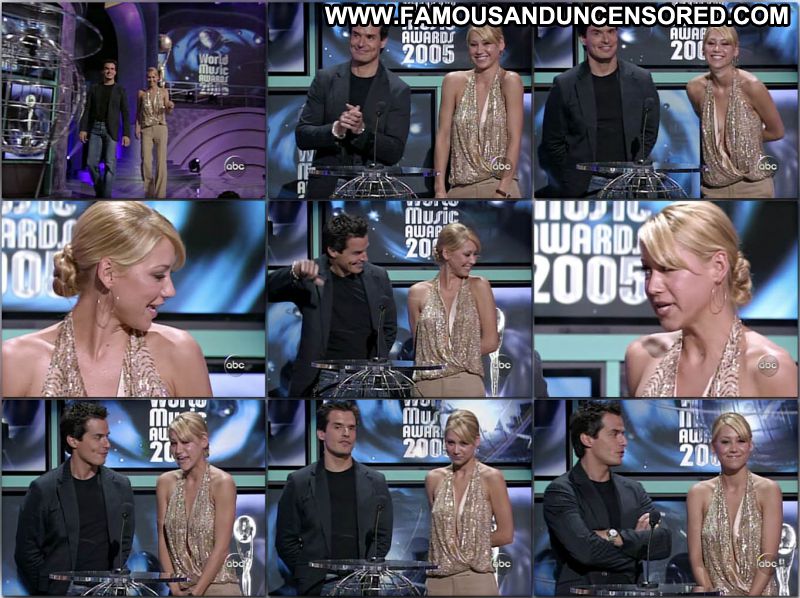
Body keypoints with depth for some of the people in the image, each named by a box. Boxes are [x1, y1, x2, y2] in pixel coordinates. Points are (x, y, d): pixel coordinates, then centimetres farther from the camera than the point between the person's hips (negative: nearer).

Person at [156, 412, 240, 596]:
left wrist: (196, 592, -14)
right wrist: (175, 587, -5)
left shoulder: (222, 483, -9)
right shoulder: (165, 483, 4)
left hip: (217, 586, -4)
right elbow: (163, 541, 5)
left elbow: (221, 548, -12)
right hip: (180, 590, 4)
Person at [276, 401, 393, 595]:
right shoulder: (299, 483, 6)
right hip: (315, 587, -1)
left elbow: (383, 537, 11)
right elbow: (286, 540, 7)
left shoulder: (375, 482, 11)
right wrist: (305, 575, -4)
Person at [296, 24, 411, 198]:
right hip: (325, 189, 1)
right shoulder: (325, 79, 6)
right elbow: (302, 135, 3)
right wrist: (335, 130, -17)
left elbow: (394, 152, -3)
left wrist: (361, 130, -20)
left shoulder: (398, 91, 1)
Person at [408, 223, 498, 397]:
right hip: (428, 387, 1)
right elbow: (418, 344, 10)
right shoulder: (418, 293, 7)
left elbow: (491, 341, 2)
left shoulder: (478, 287, 5)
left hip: (467, 386, -1)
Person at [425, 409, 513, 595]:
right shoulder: (434, 479, 7)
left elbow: (506, 534, -3)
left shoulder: (491, 478, -4)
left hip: (476, 580, -3)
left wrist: (470, 542, 1)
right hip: (439, 581, 4)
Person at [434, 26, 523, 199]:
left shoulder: (509, 81, -2)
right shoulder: (454, 81, 6)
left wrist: (502, 191, -16)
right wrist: (440, 189, -5)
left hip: (499, 185, -3)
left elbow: (514, 139, -8)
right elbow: (443, 136, 4)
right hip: (460, 188, 3)